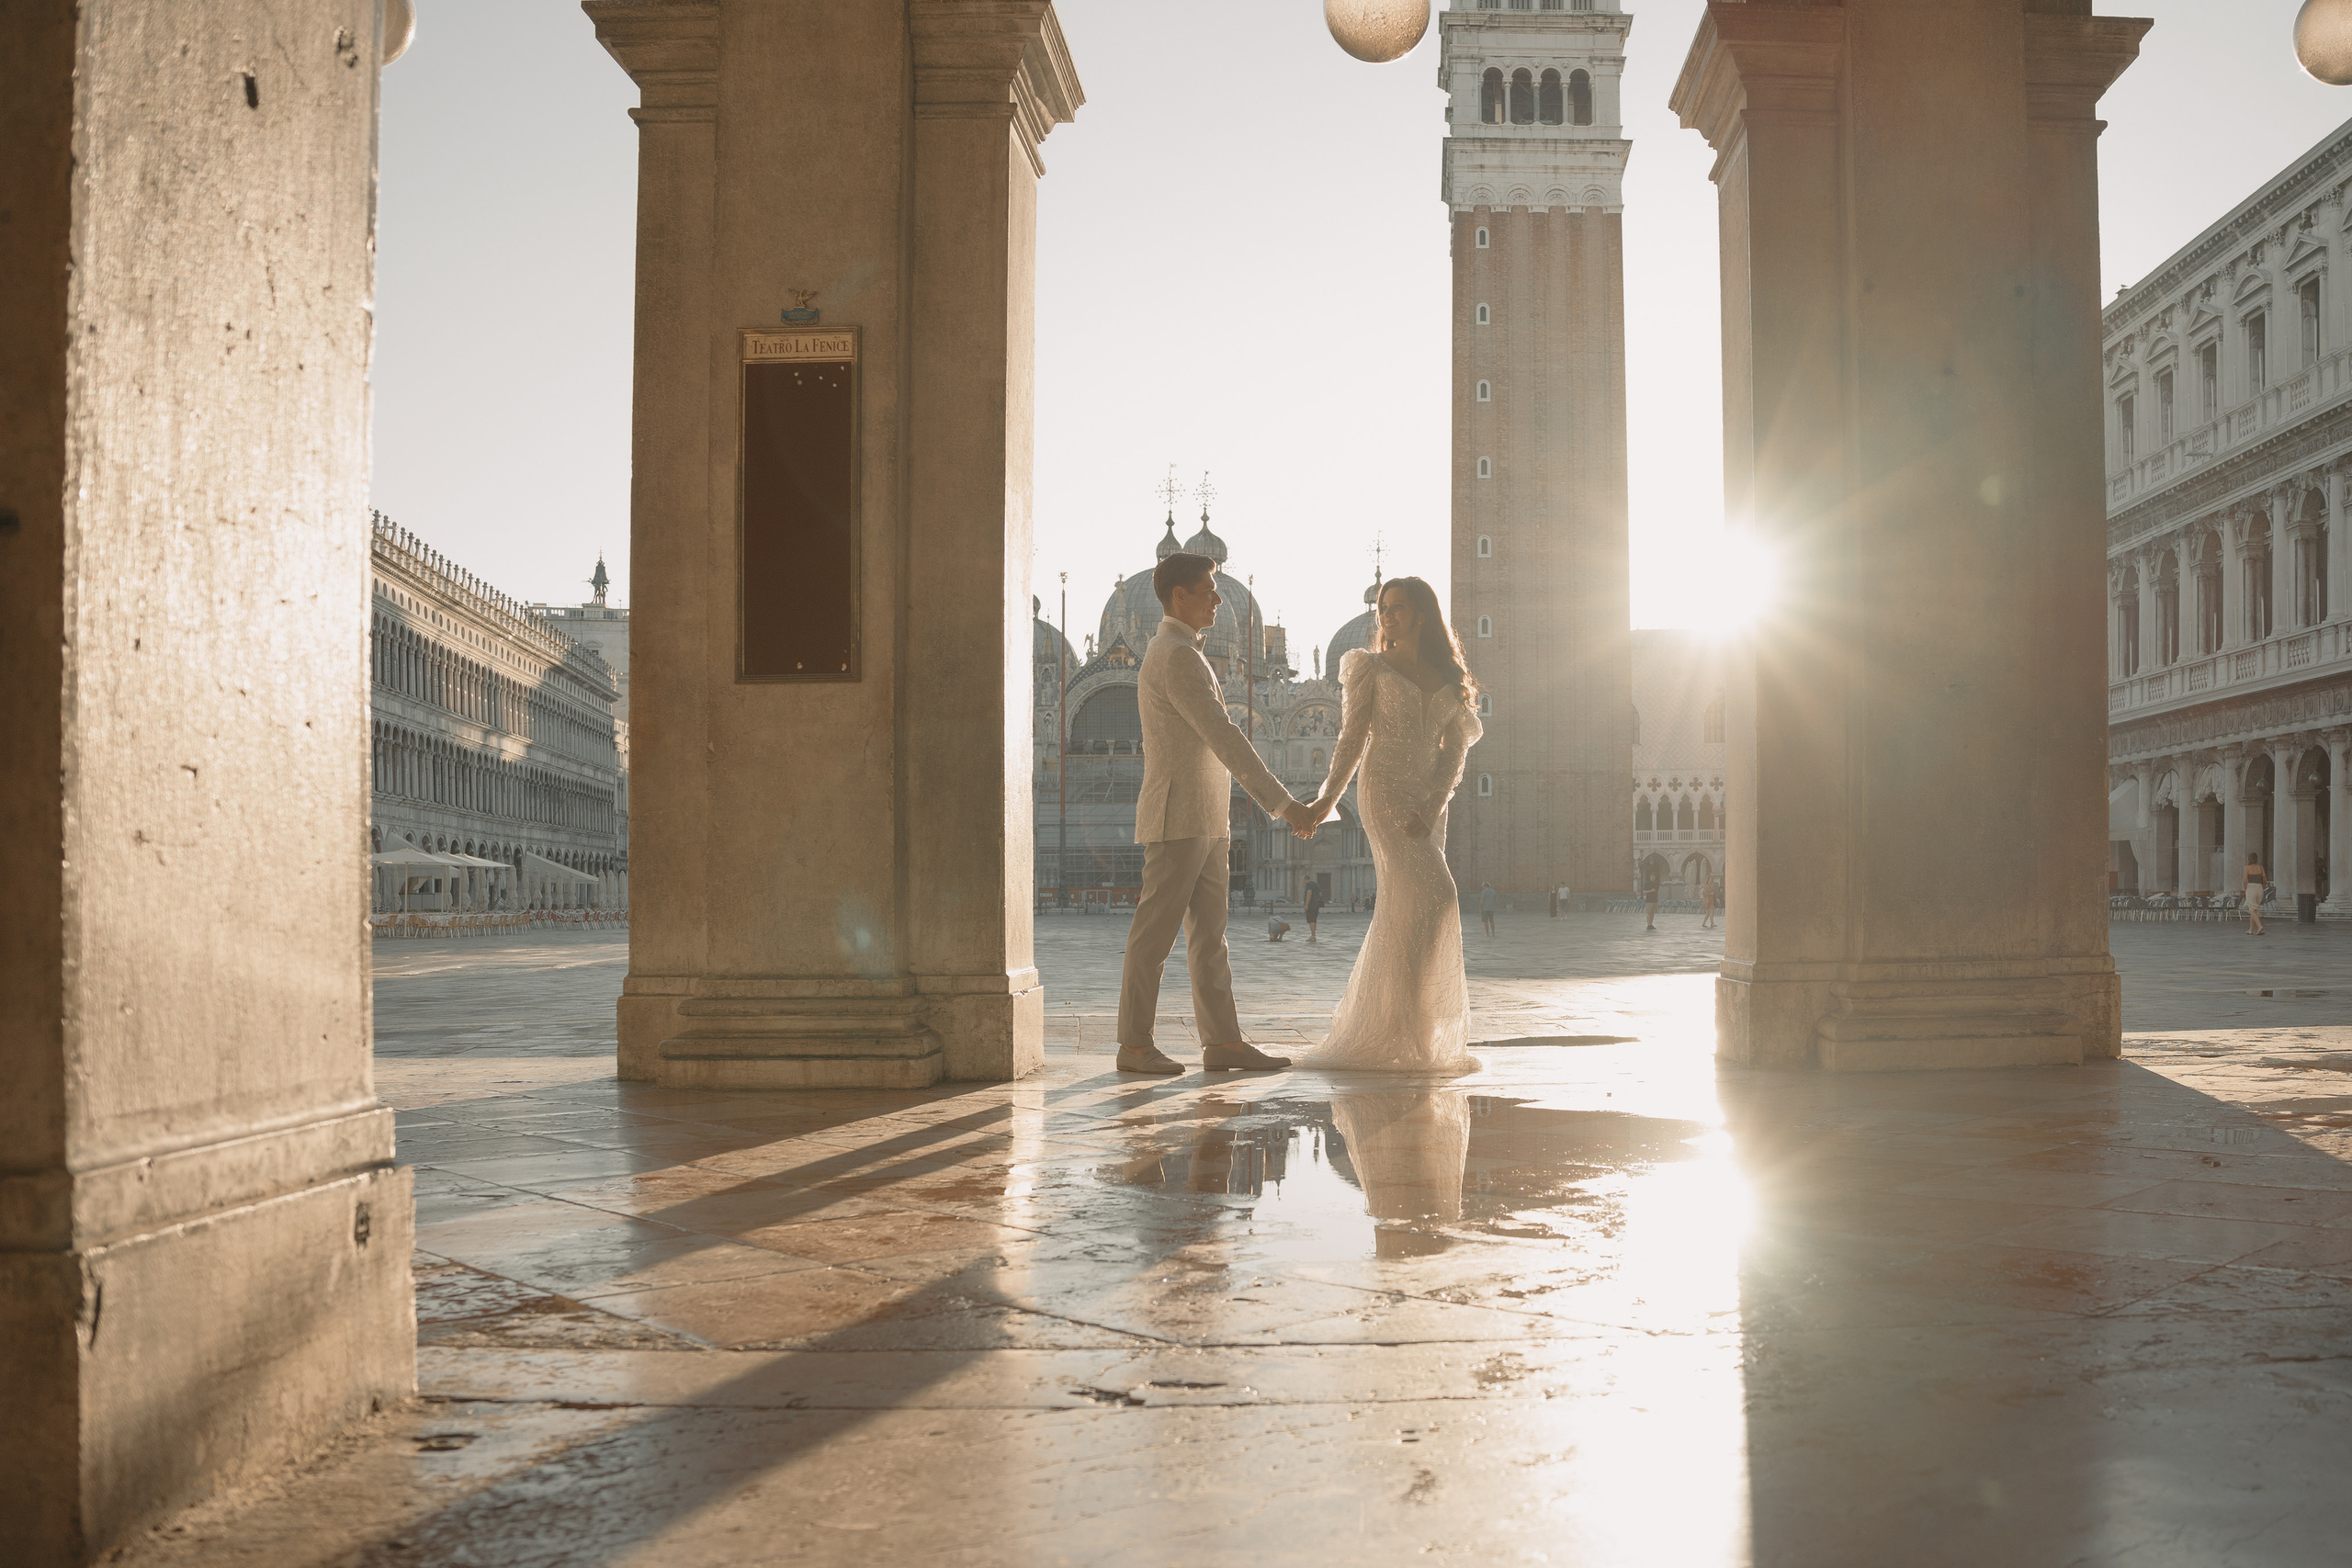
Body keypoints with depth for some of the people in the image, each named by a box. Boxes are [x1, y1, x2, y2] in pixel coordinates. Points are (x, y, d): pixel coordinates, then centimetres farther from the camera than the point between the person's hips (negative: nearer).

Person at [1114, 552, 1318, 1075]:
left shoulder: (1172, 654, 20)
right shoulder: (1179, 657, -14)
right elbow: (1225, 739, -20)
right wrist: (1283, 803, -20)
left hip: (1204, 824, 10)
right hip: (1177, 821, -10)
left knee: (1209, 935, 7)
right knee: (1155, 934, -5)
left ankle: (1223, 1041, 8)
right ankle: (1135, 1045, 1)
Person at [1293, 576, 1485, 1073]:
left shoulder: (1449, 679, 13)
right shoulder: (1370, 667, 5)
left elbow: (1454, 752, 6)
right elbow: (1353, 738, 1)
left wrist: (1431, 809, -8)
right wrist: (1328, 799, -9)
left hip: (1429, 800, 5)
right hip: (1384, 791, -5)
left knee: (1400, 911, 3)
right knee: (1433, 897, -17)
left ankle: (1368, 1026, 12)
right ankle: (1400, 1030, -12)